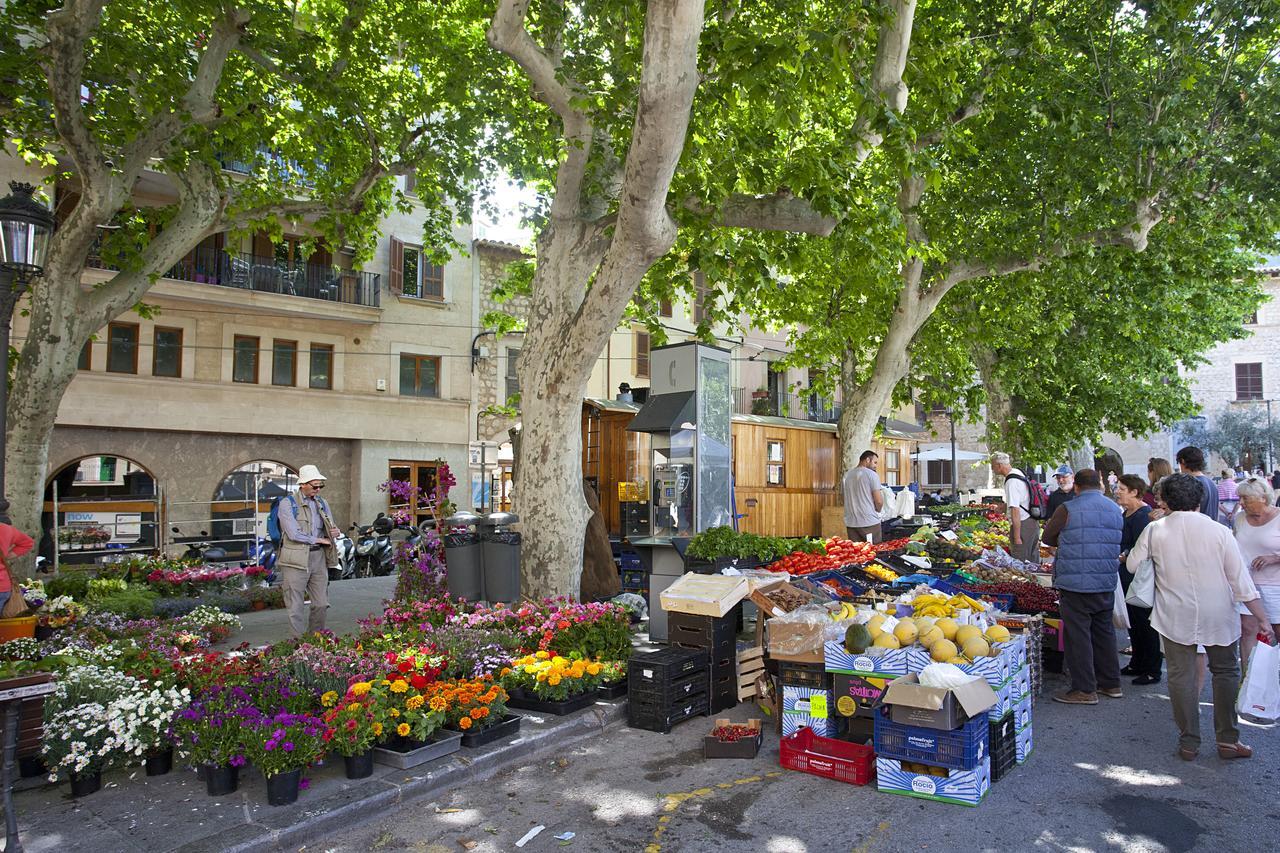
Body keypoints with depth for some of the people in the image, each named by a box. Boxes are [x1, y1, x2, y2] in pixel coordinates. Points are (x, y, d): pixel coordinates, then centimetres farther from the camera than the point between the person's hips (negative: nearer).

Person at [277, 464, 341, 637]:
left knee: (321, 604, 7)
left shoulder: (322, 503, 14)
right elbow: (294, 534, -13)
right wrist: (319, 540, -5)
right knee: (297, 606, -1)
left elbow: (330, 529, 15)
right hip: (296, 560, -5)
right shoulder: (287, 504, -3)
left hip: (318, 557, 5)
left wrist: (335, 532, -9)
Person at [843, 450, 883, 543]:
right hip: (870, 522, -5)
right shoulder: (872, 474, -7)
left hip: (851, 522, 5)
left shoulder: (846, 475, 9)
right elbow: (879, 501, -9)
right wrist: (877, 511, 10)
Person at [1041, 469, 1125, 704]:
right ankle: (1111, 683, 28)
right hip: (1106, 584, 7)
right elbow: (1116, 542, 17)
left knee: (1078, 636, 1)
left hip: (1075, 584, -7)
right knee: (1104, 632, 18)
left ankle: (1085, 689, 5)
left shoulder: (1068, 510, -11)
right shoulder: (1116, 510, 8)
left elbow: (1048, 537, -1)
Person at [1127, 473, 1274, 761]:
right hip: (1218, 617, 1)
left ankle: (1189, 742, 14)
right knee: (1226, 672, 17)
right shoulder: (1219, 531, -7)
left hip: (1175, 616, -1)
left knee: (1181, 676, 7)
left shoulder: (1155, 530, -7)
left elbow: (1133, 564, 1)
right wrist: (1263, 620, 1)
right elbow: (1241, 581, -5)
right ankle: (1228, 740, 20)